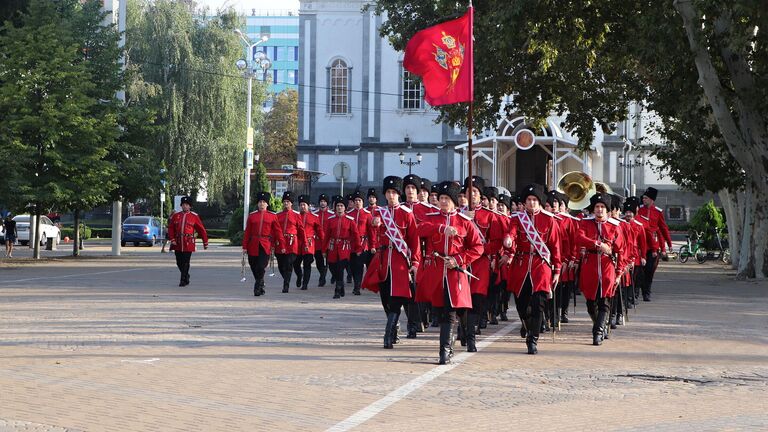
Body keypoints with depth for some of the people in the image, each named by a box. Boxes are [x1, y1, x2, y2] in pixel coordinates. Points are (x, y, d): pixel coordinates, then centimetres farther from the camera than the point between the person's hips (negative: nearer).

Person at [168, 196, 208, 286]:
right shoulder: (176, 215, 8)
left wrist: (205, 243, 6)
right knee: (179, 263, 9)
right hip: (178, 244, 3)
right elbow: (171, 228, 9)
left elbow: (201, 230, 5)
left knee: (185, 262, -6)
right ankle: (186, 276, 31)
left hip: (188, 244, -3)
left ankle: (183, 280, 2)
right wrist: (172, 239, -4)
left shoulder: (194, 216, 1)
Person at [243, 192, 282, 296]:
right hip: (253, 246, 2)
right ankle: (260, 287, 25)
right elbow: (247, 232, 8)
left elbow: (278, 231, 5)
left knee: (261, 267, -13)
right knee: (254, 267, 8)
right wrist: (245, 247, 3)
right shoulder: (252, 216, 8)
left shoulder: (272, 216, 5)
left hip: (265, 246, -2)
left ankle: (257, 288, -6)